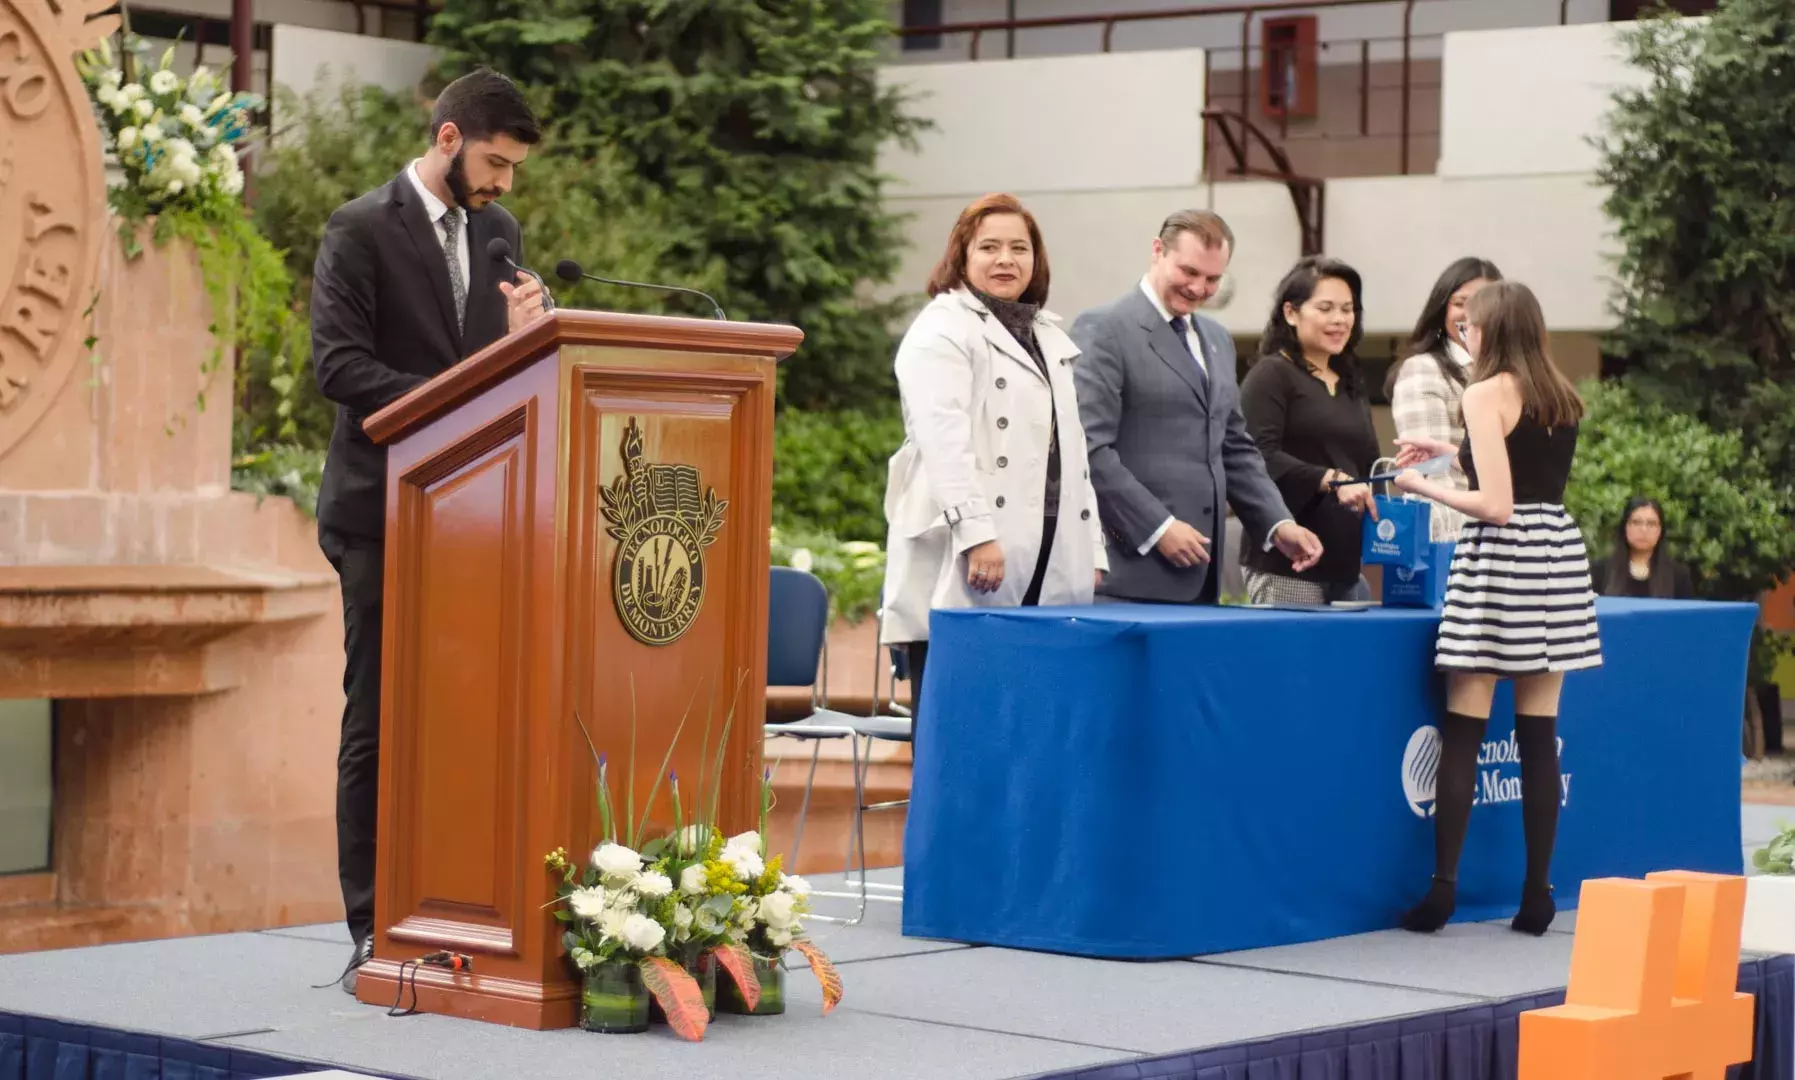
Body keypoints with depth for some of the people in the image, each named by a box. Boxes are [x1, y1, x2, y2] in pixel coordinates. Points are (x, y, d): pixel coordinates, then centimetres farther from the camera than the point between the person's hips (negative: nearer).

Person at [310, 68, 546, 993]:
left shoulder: (496, 230, 13)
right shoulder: (362, 230, -6)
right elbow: (339, 365, -14)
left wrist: (522, 331, -4)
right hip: (386, 512, -6)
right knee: (378, 724, -1)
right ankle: (373, 933, 4)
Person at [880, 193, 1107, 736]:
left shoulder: (1052, 339, 24)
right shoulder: (941, 330, 0)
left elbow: (1073, 452, 24)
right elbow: (943, 440, -12)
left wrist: (1092, 549, 16)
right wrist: (976, 532, -22)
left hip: (1046, 568, 6)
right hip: (963, 569, -6)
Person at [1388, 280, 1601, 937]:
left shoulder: (1486, 394, -8)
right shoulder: (1563, 397, 11)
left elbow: (1496, 504, -13)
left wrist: (1423, 486, 0)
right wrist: (1453, 454, 26)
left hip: (1500, 559, -6)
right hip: (1559, 556, 6)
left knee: (1463, 732, -3)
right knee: (1539, 735, 6)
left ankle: (1443, 884, -6)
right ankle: (1537, 892, 6)